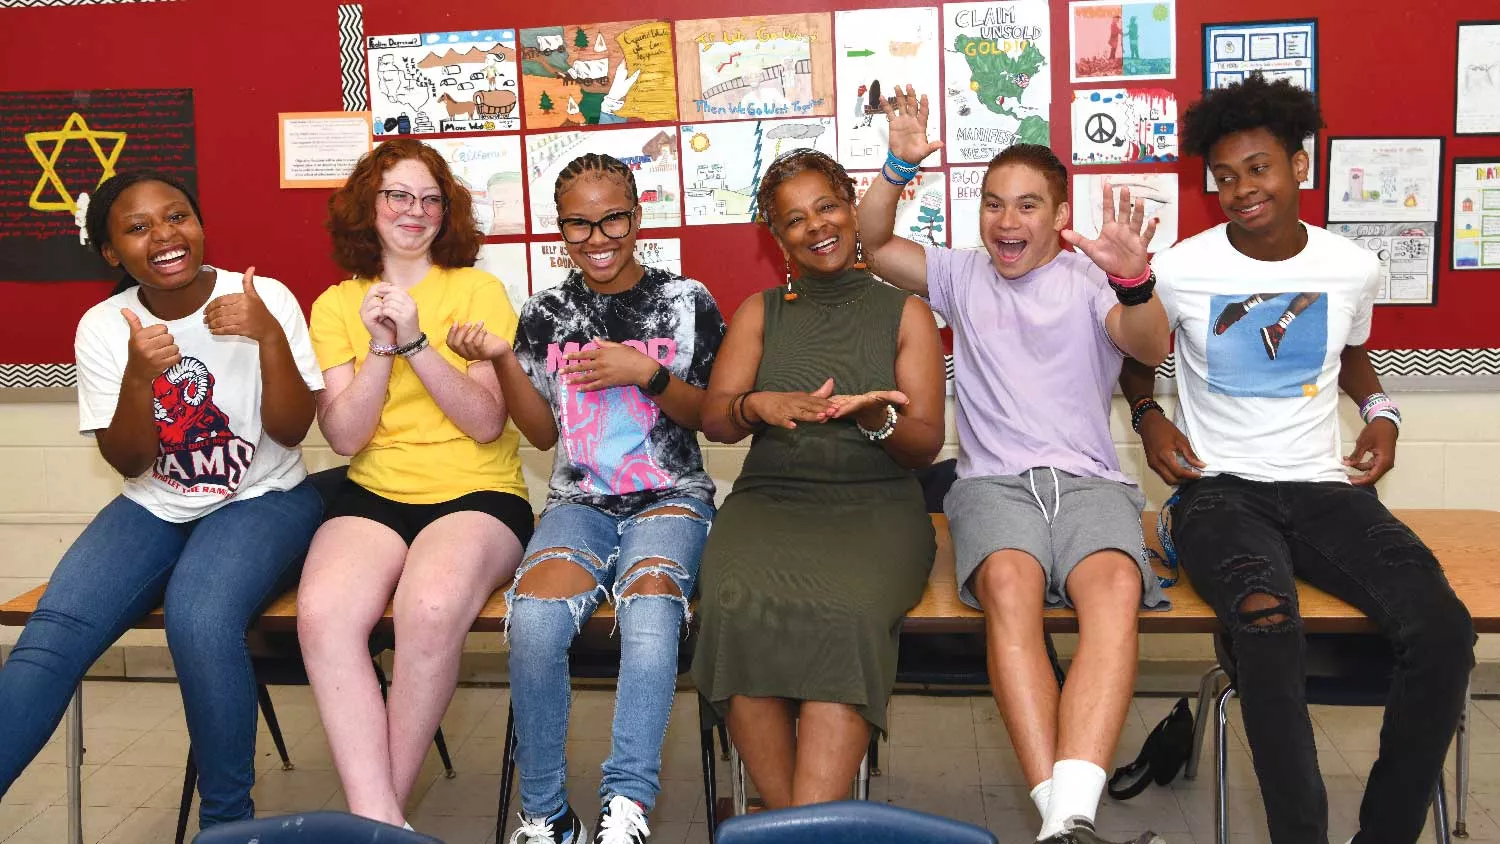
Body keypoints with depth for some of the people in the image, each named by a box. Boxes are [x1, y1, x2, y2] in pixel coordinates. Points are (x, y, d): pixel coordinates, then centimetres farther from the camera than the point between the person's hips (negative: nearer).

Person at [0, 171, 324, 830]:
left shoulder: (266, 299, -8)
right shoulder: (103, 327, -1)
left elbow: (291, 431, -10)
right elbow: (129, 462, -3)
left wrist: (270, 336, -25)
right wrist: (139, 374, -21)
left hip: (264, 502, -3)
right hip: (153, 509, 3)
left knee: (199, 617, -33)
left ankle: (228, 819, -14)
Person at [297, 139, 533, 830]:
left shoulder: (479, 290, 5)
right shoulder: (334, 306, 12)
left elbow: (488, 423, -5)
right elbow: (345, 436, 2)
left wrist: (414, 340, -15)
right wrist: (380, 347, -12)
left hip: (478, 495, -2)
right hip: (374, 495, 3)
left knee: (431, 609, -34)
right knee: (323, 615, -30)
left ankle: (379, 805, -12)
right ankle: (378, 821, -21)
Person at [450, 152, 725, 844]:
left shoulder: (687, 301, 6)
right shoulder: (545, 315, 11)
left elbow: (712, 417, 7)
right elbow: (544, 433, 12)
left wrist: (646, 374, -10)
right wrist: (502, 360, -4)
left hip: (670, 497, -1)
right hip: (579, 500, 2)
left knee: (650, 607, -35)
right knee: (535, 614, -29)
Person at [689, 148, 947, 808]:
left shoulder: (905, 313, 13)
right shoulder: (760, 312, 19)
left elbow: (926, 443, 6)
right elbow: (713, 419, 9)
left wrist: (877, 419, -17)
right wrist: (760, 406, -14)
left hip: (875, 505, -1)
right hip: (768, 499, 1)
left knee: (845, 613, -35)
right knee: (738, 605, -32)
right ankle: (787, 813, -23)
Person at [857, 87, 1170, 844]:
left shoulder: (1091, 280, 13)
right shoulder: (961, 276, 21)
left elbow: (1151, 348, -5)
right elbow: (871, 244, 13)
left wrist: (1133, 280, -26)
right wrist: (901, 167, -3)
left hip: (1089, 480, 0)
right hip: (993, 481, 1)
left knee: (1114, 584, -34)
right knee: (1010, 583, -34)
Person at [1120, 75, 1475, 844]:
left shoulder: (1353, 268, 6)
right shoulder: (1181, 269, -2)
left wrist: (1380, 410, 9)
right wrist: (1148, 416, 0)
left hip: (1326, 487, 3)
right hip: (1220, 490, -3)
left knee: (1443, 630, -23)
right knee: (1268, 621, -36)